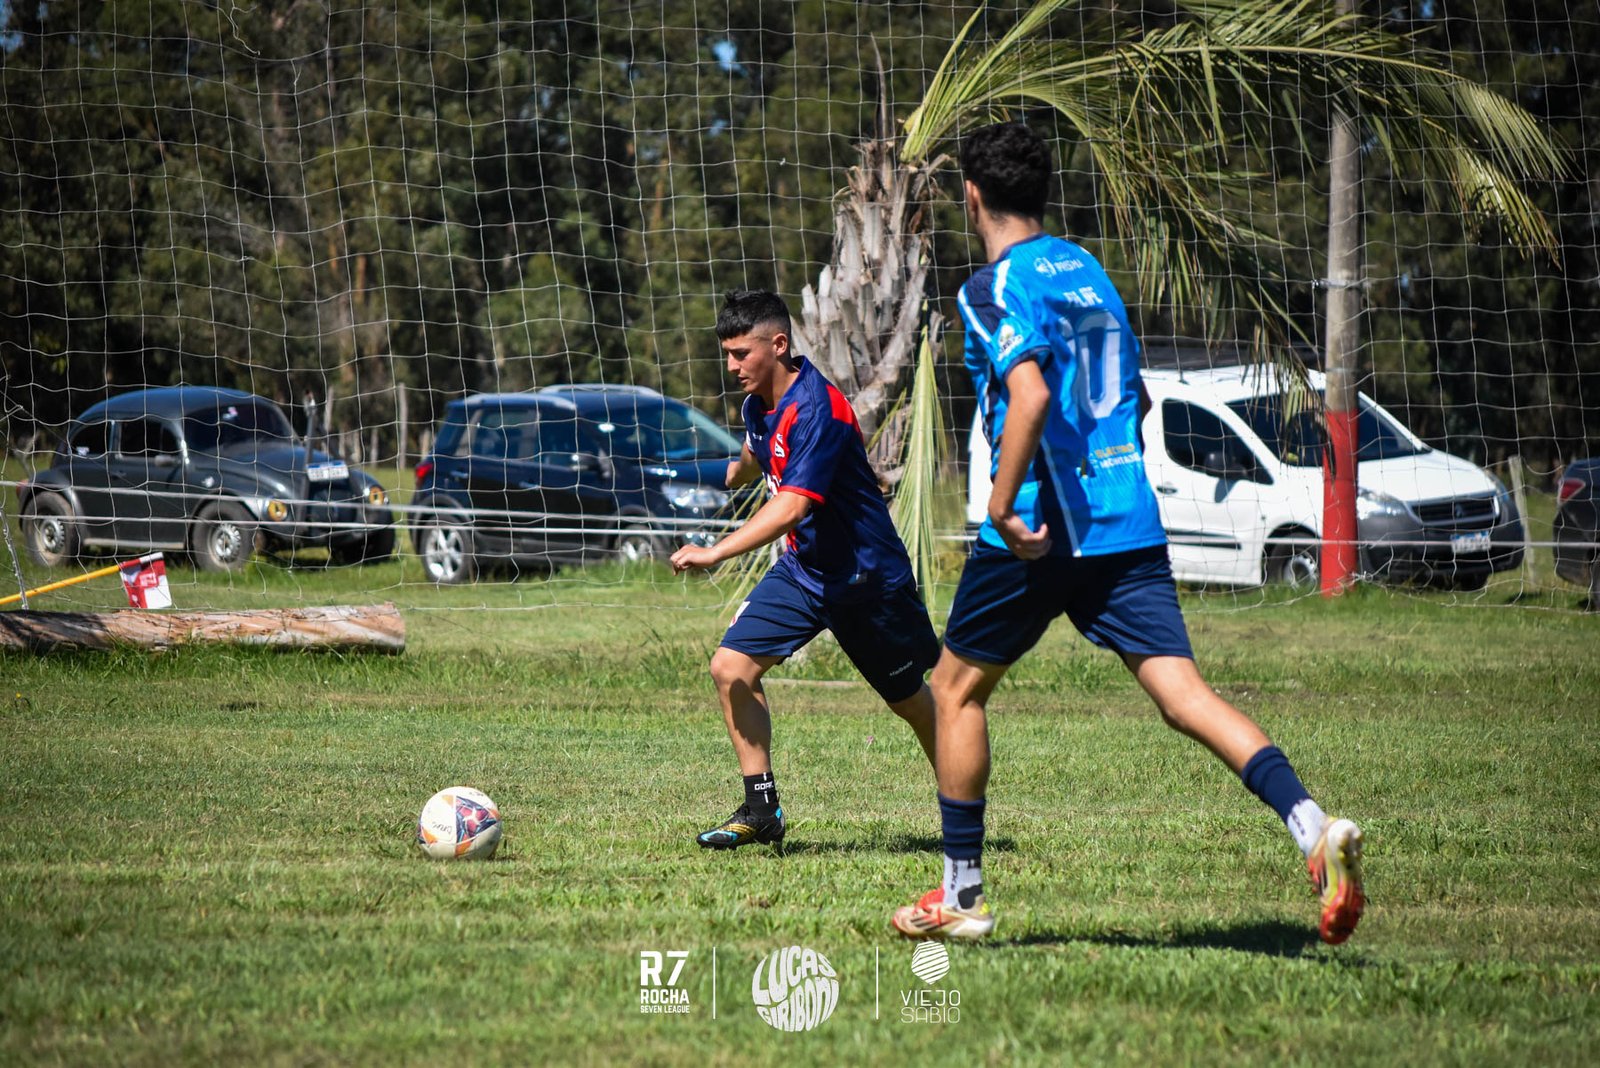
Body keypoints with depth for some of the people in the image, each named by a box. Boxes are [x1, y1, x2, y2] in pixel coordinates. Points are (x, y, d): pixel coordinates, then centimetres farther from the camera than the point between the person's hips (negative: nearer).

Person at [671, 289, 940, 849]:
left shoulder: (817, 409, -27)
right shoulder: (760, 401, -1)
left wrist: (715, 553, -42)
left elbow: (792, 505, -37)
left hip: (866, 573, -7)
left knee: (915, 699, 9)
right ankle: (761, 811, -4)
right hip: (802, 568, 7)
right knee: (731, 666, -10)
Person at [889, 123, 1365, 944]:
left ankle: (961, 896, 17)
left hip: (1043, 529, -6)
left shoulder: (994, 288, -8)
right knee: (1182, 695, -4)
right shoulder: (1087, 270, 17)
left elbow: (1031, 393, -24)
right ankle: (1312, 827, -26)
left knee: (957, 689, 13)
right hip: (1131, 522, 6)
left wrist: (1002, 507, -22)